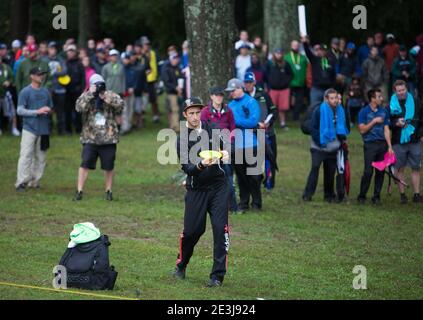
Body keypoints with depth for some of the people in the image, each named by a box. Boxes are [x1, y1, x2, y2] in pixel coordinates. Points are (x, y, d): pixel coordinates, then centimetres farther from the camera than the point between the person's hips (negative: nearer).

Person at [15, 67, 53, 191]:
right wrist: (37, 112, -16)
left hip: (43, 129, 5)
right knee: (26, 156, -10)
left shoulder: (45, 92, 13)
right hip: (30, 129, -5)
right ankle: (21, 182, -8)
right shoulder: (25, 92, -3)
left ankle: (35, 182, 15)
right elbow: (20, 110, -8)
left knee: (40, 158, 6)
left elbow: (50, 108, 24)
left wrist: (49, 111, 1)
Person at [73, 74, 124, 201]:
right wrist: (90, 94, -22)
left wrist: (107, 97, -23)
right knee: (85, 164, -6)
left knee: (109, 166, 7)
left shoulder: (111, 95, 3)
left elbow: (121, 105, -13)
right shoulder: (86, 96, 1)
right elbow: (79, 107, -18)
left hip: (108, 138, 1)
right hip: (90, 138, -1)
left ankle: (109, 191, 21)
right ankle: (79, 191, 0)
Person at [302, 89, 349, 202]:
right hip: (319, 148, -5)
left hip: (333, 148, 5)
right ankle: (307, 194, -11)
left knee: (330, 172, 8)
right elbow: (313, 128, -10)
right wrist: (319, 142, -14)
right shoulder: (319, 111, -10)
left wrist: (342, 139, 8)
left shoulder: (340, 111, 6)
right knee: (315, 168, -12)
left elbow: (343, 128, 20)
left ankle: (329, 195, 16)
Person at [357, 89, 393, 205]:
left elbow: (386, 129, 8)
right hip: (370, 144, -4)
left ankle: (376, 196, 12)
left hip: (382, 143, 4)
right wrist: (374, 121, -13)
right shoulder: (364, 112, -1)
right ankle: (361, 196, 2)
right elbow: (362, 130, -6)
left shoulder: (384, 111, 9)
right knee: (368, 171, -9)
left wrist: (389, 146, 1)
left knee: (380, 171, 3)